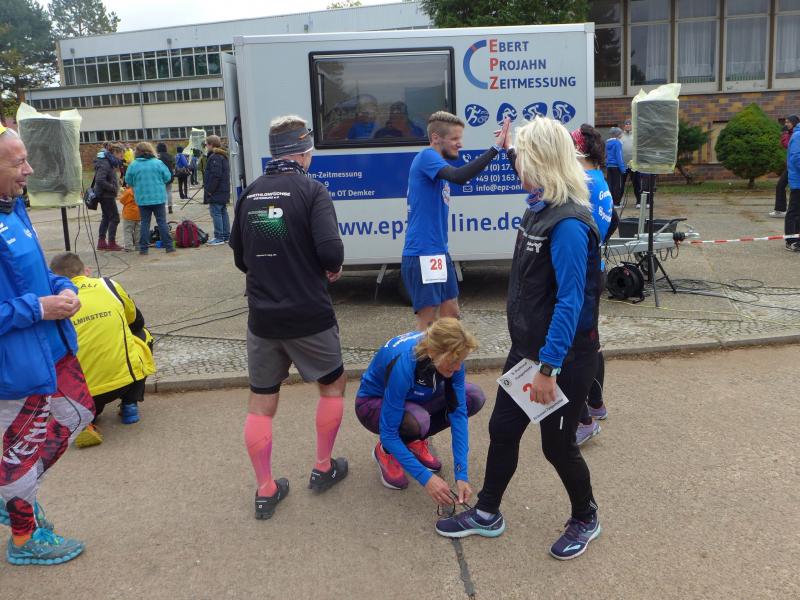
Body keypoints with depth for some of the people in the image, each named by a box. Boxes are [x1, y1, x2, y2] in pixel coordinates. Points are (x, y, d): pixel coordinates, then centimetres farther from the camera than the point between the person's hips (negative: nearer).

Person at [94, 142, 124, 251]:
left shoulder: (110, 163, 12)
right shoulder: (105, 164, -18)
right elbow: (99, 180, -27)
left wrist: (116, 186, 0)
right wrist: (113, 188, -21)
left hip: (106, 195, 10)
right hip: (106, 195, -10)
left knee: (106, 217, 15)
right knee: (114, 218, -4)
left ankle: (101, 242, 20)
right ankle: (112, 243, 2)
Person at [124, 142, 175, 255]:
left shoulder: (133, 165, -4)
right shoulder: (158, 163, -7)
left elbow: (129, 181, 2)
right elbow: (167, 177, -2)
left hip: (142, 199, 1)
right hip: (158, 198, -1)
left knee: (144, 223, 8)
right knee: (162, 222, 5)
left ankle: (144, 248, 8)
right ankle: (168, 246, 4)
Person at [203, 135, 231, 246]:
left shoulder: (215, 158, -16)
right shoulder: (223, 156, 16)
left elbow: (215, 176, -23)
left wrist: (209, 190, -17)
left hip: (216, 192, -10)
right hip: (224, 191, 10)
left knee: (216, 213, -7)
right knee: (223, 212, 14)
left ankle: (219, 237, -6)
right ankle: (226, 236, 19)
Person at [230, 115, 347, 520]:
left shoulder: (250, 194, 5)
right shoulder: (311, 190, -10)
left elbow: (239, 257, 12)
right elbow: (331, 250, -21)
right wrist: (333, 269, 0)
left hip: (262, 316, 4)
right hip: (308, 315, -4)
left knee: (261, 403, 13)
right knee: (333, 383, 20)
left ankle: (265, 490, 19)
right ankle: (324, 468, 28)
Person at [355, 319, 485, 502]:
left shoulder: (450, 356, -24)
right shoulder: (403, 364, -40)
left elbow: (458, 412, -21)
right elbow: (388, 432, -35)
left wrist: (461, 475, -28)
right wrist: (425, 478, -37)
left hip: (413, 398, 6)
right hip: (374, 403, -6)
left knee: (474, 397, -15)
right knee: (418, 420, -38)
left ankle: (416, 441, 4)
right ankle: (385, 451, -4)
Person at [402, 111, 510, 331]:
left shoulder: (435, 162, 16)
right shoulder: (427, 157, -13)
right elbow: (459, 177, -30)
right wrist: (495, 148, -30)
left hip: (438, 252, 10)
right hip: (423, 254, -10)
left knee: (450, 312, 16)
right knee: (427, 320, -3)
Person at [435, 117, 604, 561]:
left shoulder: (568, 224, -25)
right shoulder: (538, 209, 5)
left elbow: (571, 301, -27)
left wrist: (548, 368, -26)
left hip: (563, 357, -9)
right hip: (527, 346, 9)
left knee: (557, 444, 8)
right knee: (503, 429, 16)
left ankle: (585, 520, 35)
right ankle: (487, 514, 34)